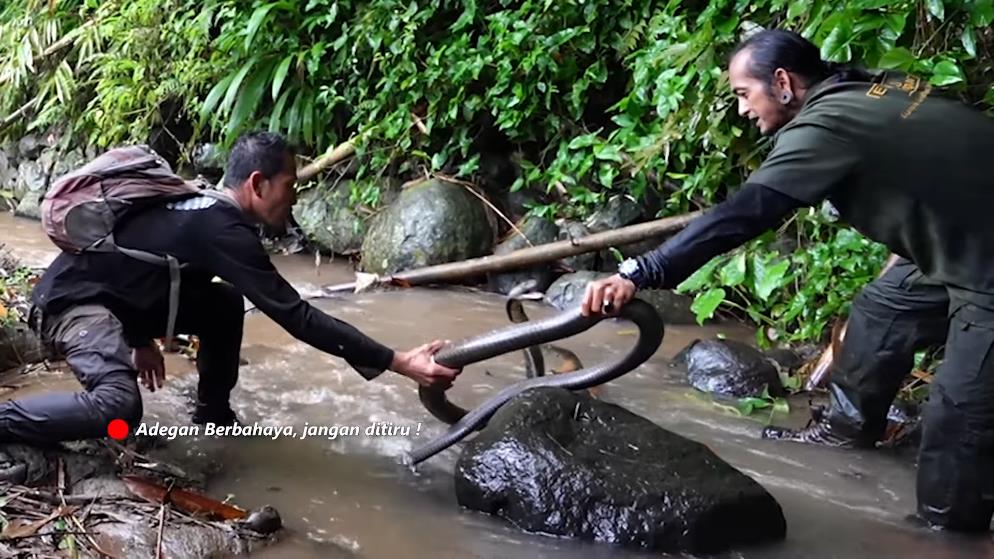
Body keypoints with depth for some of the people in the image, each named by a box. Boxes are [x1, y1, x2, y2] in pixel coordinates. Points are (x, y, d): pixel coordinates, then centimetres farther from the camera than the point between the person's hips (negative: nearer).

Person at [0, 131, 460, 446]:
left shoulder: (203, 212, 7)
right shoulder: (224, 232, -23)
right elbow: (296, 317, -27)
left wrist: (142, 340, 37)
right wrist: (399, 363, -27)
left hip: (110, 296, 10)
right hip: (70, 300, -10)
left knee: (225, 304, 11)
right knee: (119, 408, -34)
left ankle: (213, 416, 23)